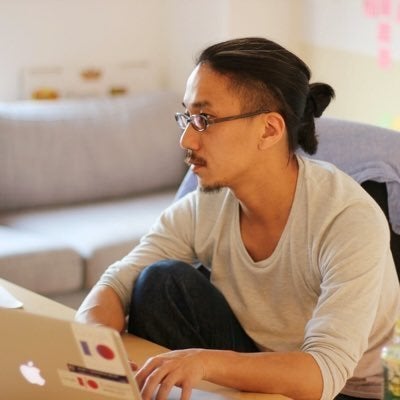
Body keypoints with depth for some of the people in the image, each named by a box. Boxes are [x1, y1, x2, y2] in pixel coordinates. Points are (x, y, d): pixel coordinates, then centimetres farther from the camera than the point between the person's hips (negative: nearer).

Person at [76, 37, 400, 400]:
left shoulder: (350, 220, -26)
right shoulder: (202, 208, -10)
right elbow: (116, 286, -10)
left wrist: (205, 361, -49)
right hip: (253, 370, 5)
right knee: (161, 280, -16)